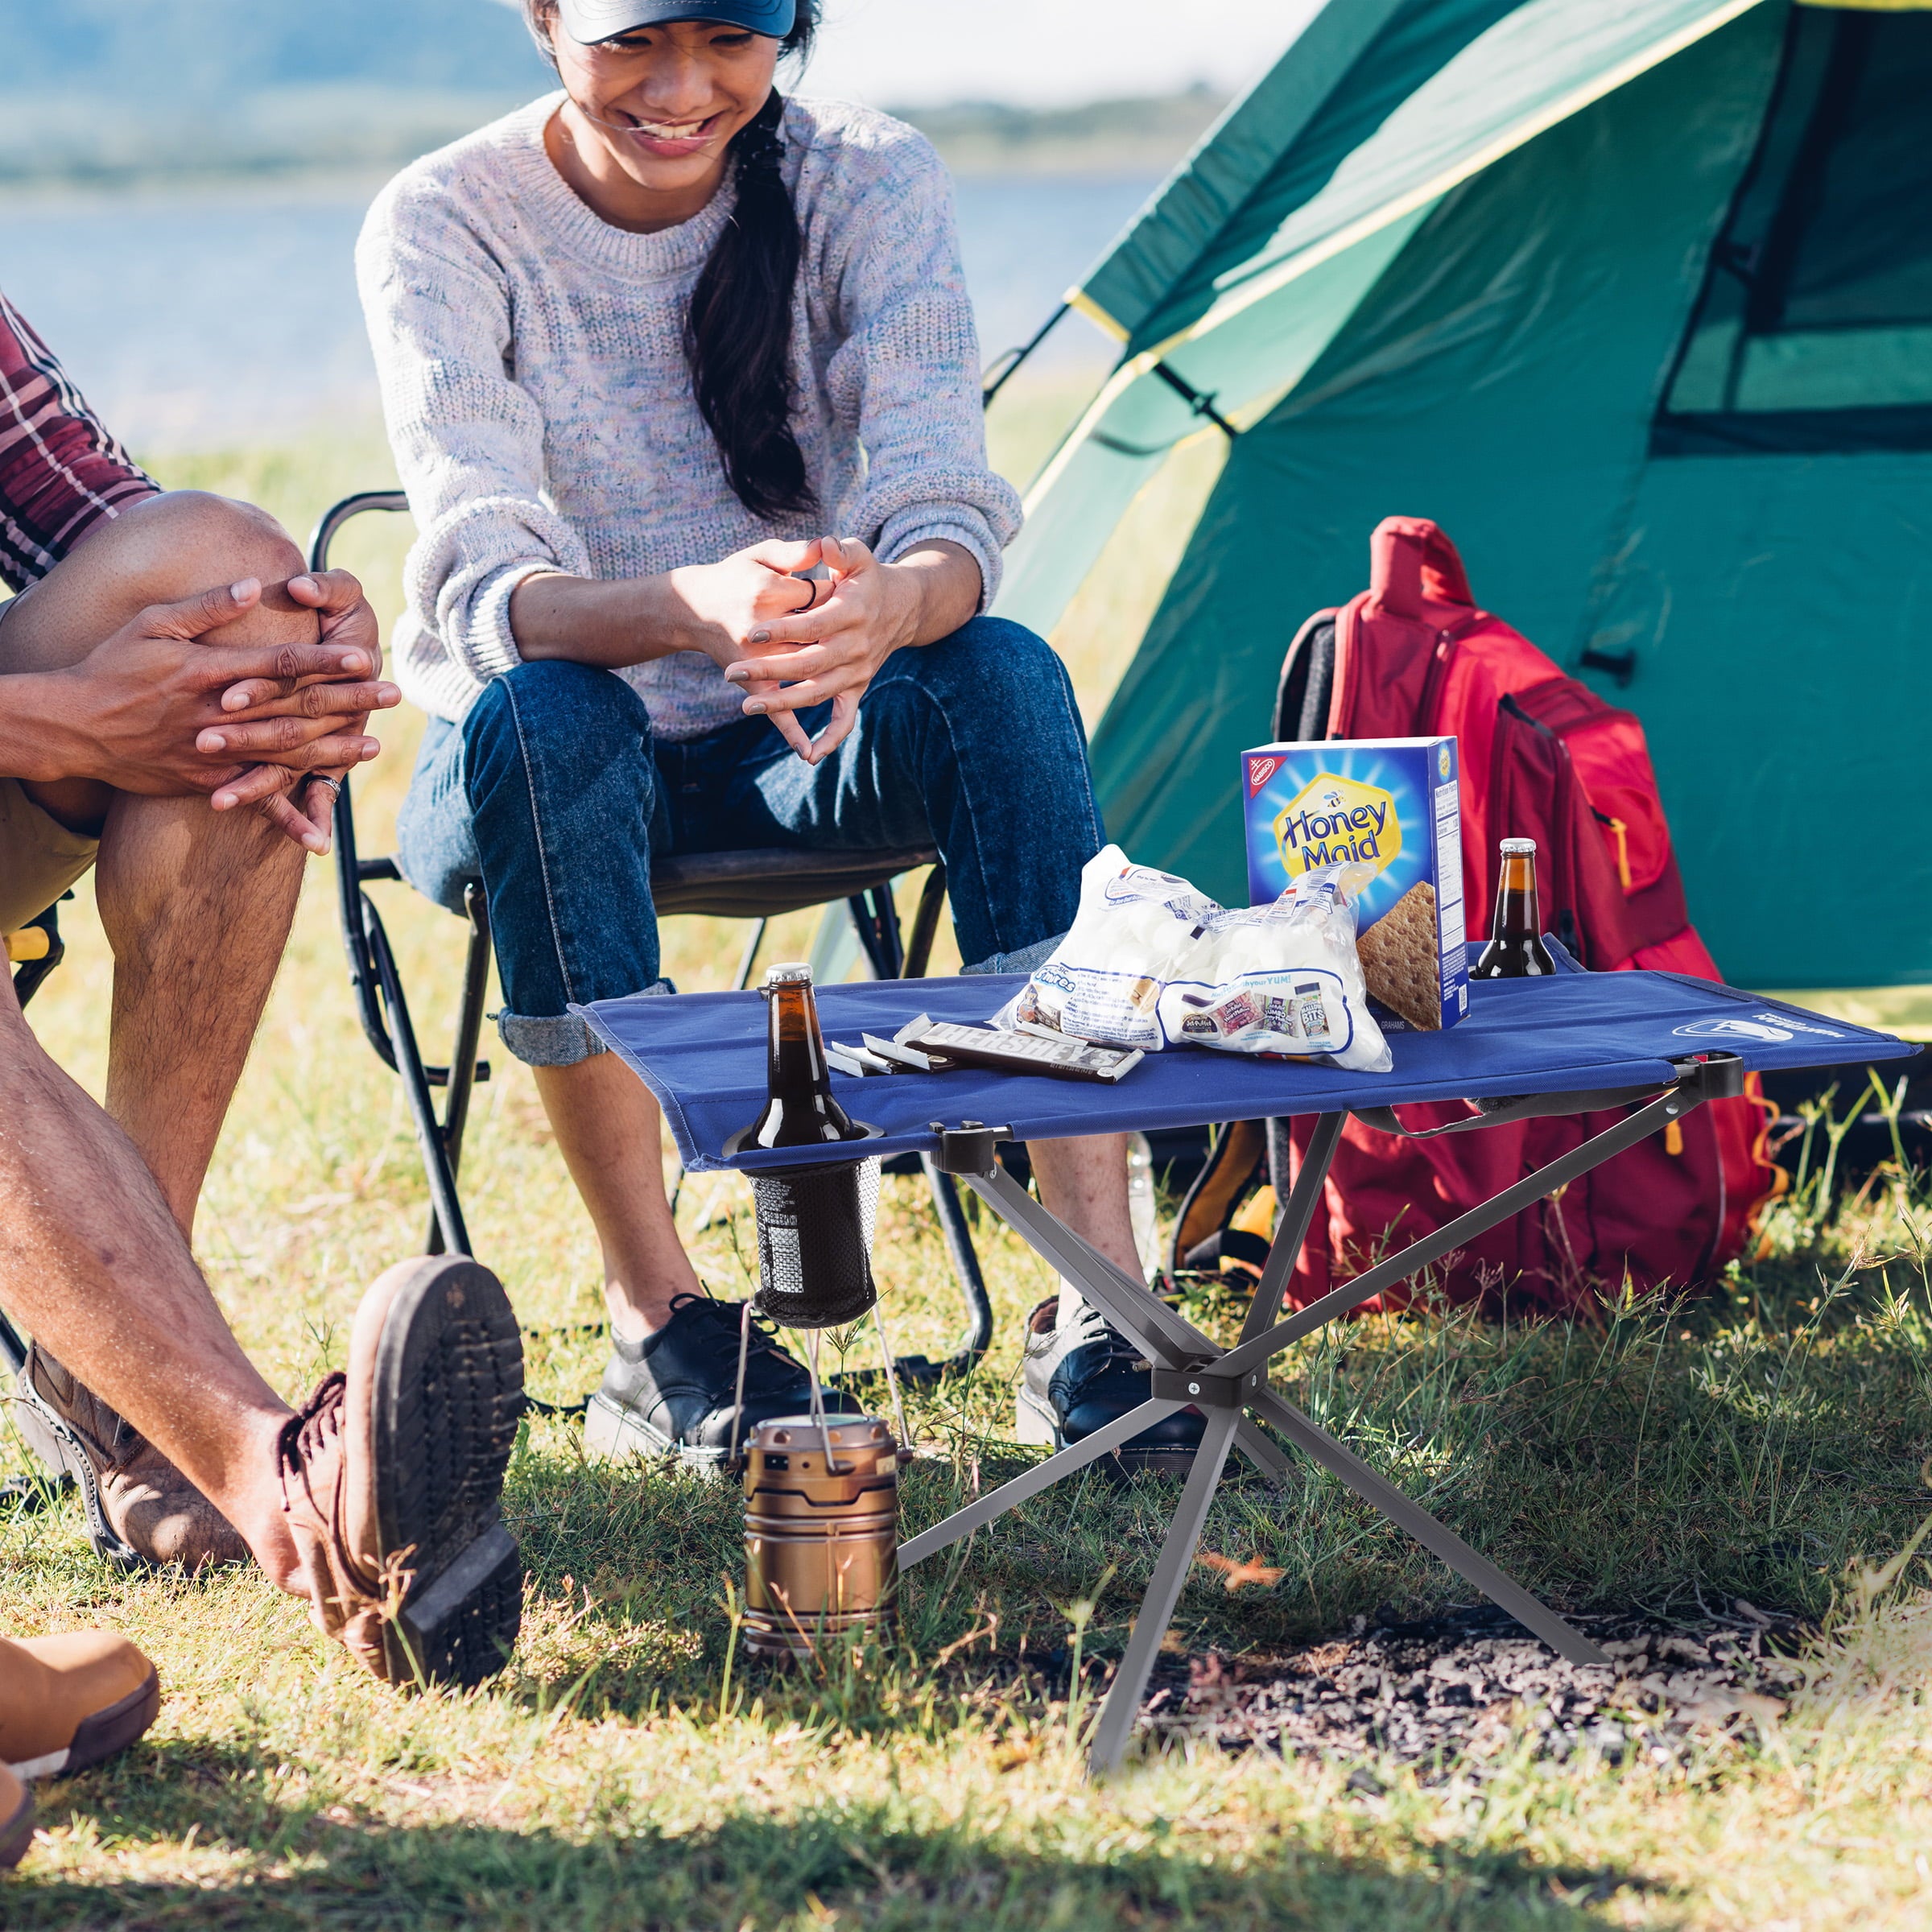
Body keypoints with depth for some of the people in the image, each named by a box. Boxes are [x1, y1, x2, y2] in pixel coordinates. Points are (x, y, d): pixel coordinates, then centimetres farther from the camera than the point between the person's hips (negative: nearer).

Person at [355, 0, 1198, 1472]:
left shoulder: (870, 180, -11)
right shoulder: (444, 229, -17)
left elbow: (947, 508, -23)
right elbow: (479, 588, -30)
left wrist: (890, 603, -49)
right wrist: (689, 609, -53)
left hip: (801, 749, 2)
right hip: (549, 781, -2)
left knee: (1005, 674, -29)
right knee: (539, 718, -37)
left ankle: (1102, 1304, -32)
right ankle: (658, 1327, -28)